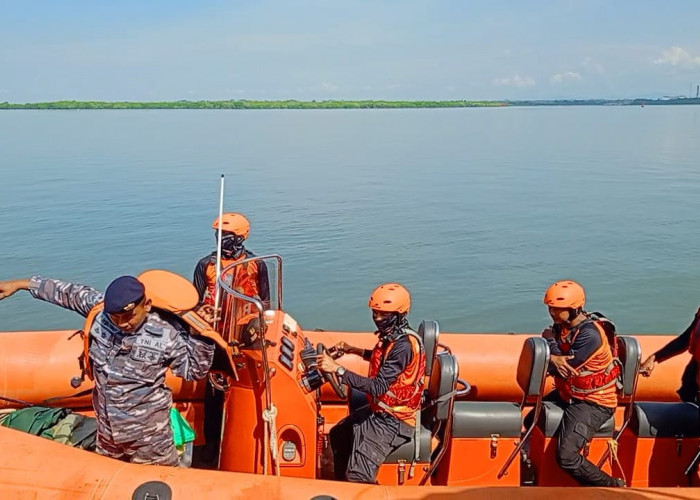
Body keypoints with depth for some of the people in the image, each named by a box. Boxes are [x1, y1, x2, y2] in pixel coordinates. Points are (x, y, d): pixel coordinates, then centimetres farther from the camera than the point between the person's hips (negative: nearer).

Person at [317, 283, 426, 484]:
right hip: (379, 409, 10)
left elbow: (378, 387, -33)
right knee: (337, 435, 24)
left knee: (357, 474, -19)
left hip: (394, 420, -10)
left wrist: (337, 369, -34)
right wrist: (354, 350, 13)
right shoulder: (391, 334, 1)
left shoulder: (404, 345, -28)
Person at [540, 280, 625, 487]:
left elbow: (564, 370, -23)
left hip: (593, 403, -9)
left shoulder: (589, 334, -25)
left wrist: (551, 340, -10)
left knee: (566, 457, -21)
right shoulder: (561, 326, 1)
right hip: (567, 396, 9)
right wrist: (553, 359, -26)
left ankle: (613, 487, 0)